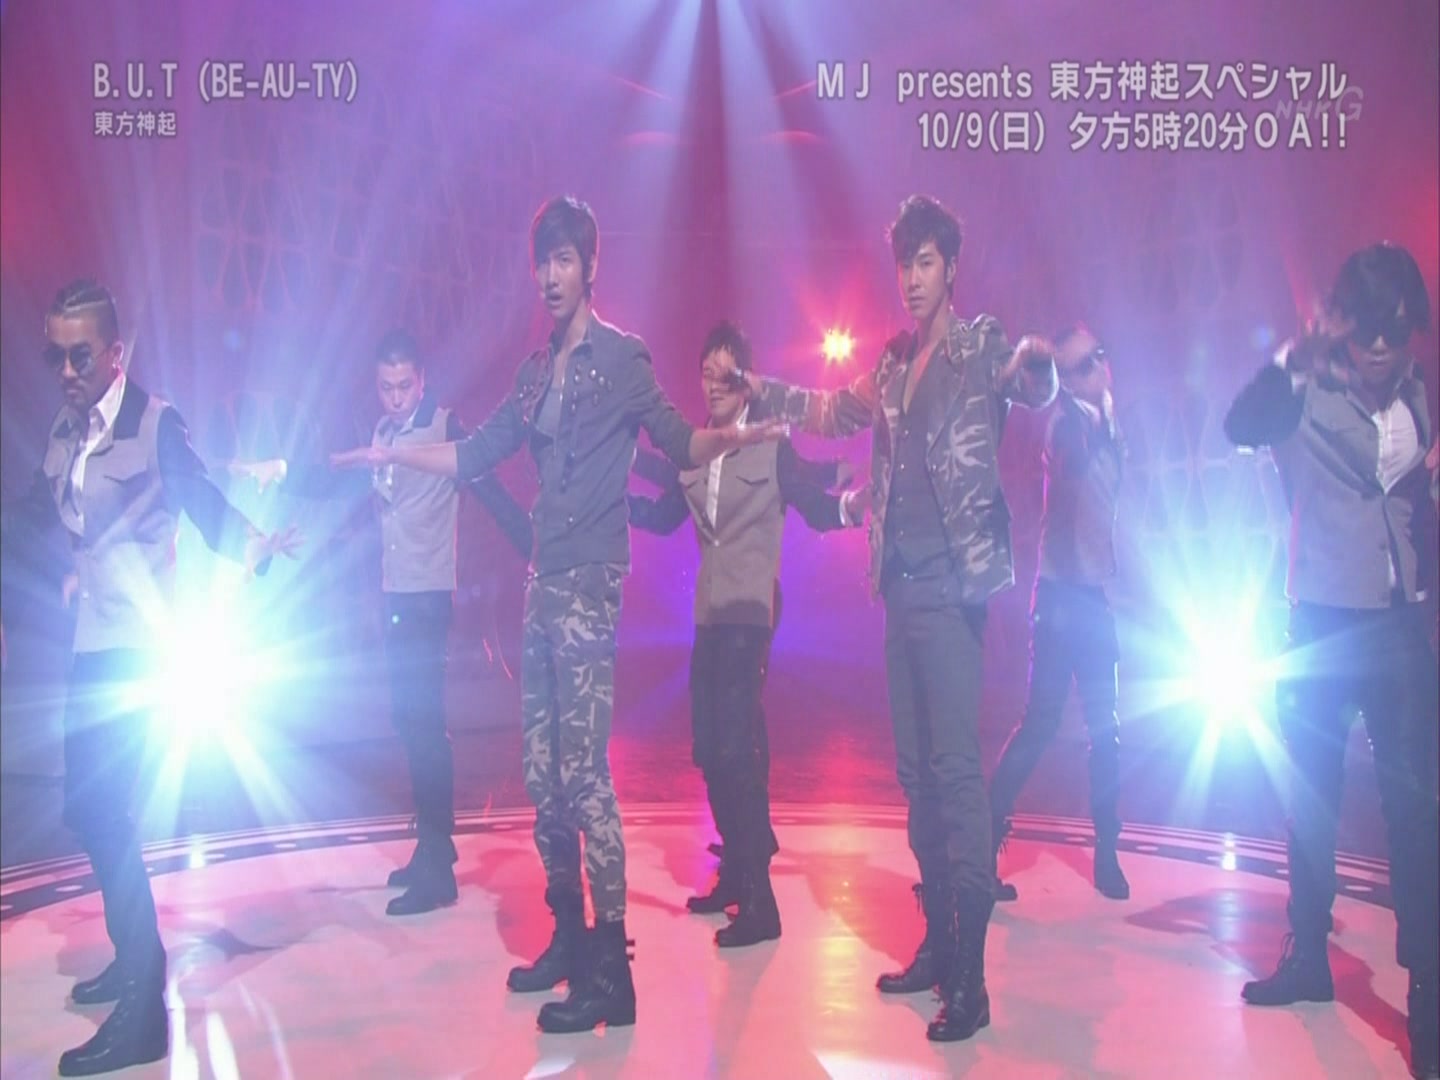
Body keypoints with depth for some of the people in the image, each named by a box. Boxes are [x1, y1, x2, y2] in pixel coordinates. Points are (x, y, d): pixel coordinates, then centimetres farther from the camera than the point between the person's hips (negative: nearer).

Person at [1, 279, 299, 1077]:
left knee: (102, 812, -11)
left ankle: (142, 1010, -4)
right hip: (89, 643, 8)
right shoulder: (64, 430, 11)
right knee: (88, 807, 15)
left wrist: (255, 546, -34)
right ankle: (132, 960, 32)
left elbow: (205, 506, -17)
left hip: (135, 647, -8)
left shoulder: (156, 423, -10)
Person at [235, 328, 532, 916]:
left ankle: (437, 871, -4)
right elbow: (340, 481, 19)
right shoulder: (381, 435, 12)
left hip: (428, 596, -7)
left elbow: (491, 491, -13)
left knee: (423, 723, -9)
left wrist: (535, 554, -19)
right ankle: (433, 846, 24)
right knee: (410, 719, 12)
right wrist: (281, 472, 4)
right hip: (396, 595, 7)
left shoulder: (446, 427, -8)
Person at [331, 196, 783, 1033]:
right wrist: (391, 454, 23)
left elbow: (679, 445, -5)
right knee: (543, 772, 11)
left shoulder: (621, 358, -3)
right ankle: (569, 939, 24)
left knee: (584, 771, -10)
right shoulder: (540, 370, 16)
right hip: (543, 583, 8)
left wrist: (732, 437, -24)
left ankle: (611, 971, -4)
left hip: (590, 584, -7)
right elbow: (476, 455, 22)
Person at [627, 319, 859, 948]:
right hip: (709, 612, 6)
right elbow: (660, 518, 16)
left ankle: (760, 901, -6)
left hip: (750, 612, -6)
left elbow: (819, 513, -6)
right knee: (710, 749, 11)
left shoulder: (773, 446, -4)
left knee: (735, 748, -12)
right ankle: (735, 874, 26)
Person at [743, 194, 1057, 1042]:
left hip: (953, 582, -7)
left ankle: (971, 977, -5)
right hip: (902, 583, 7)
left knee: (957, 769, -11)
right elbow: (841, 411, 33)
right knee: (915, 770, 11)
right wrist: (762, 390, 34)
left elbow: (1033, 389, -20)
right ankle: (938, 943, 22)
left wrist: (1039, 366, -41)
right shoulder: (895, 360, 17)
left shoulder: (982, 345, -1)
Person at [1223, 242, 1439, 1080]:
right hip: (1320, 617, -1)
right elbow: (1242, 427, -23)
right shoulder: (1304, 390, -4)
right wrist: (1294, 359, -36)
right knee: (1311, 794, 7)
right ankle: (1309, 956, 21)